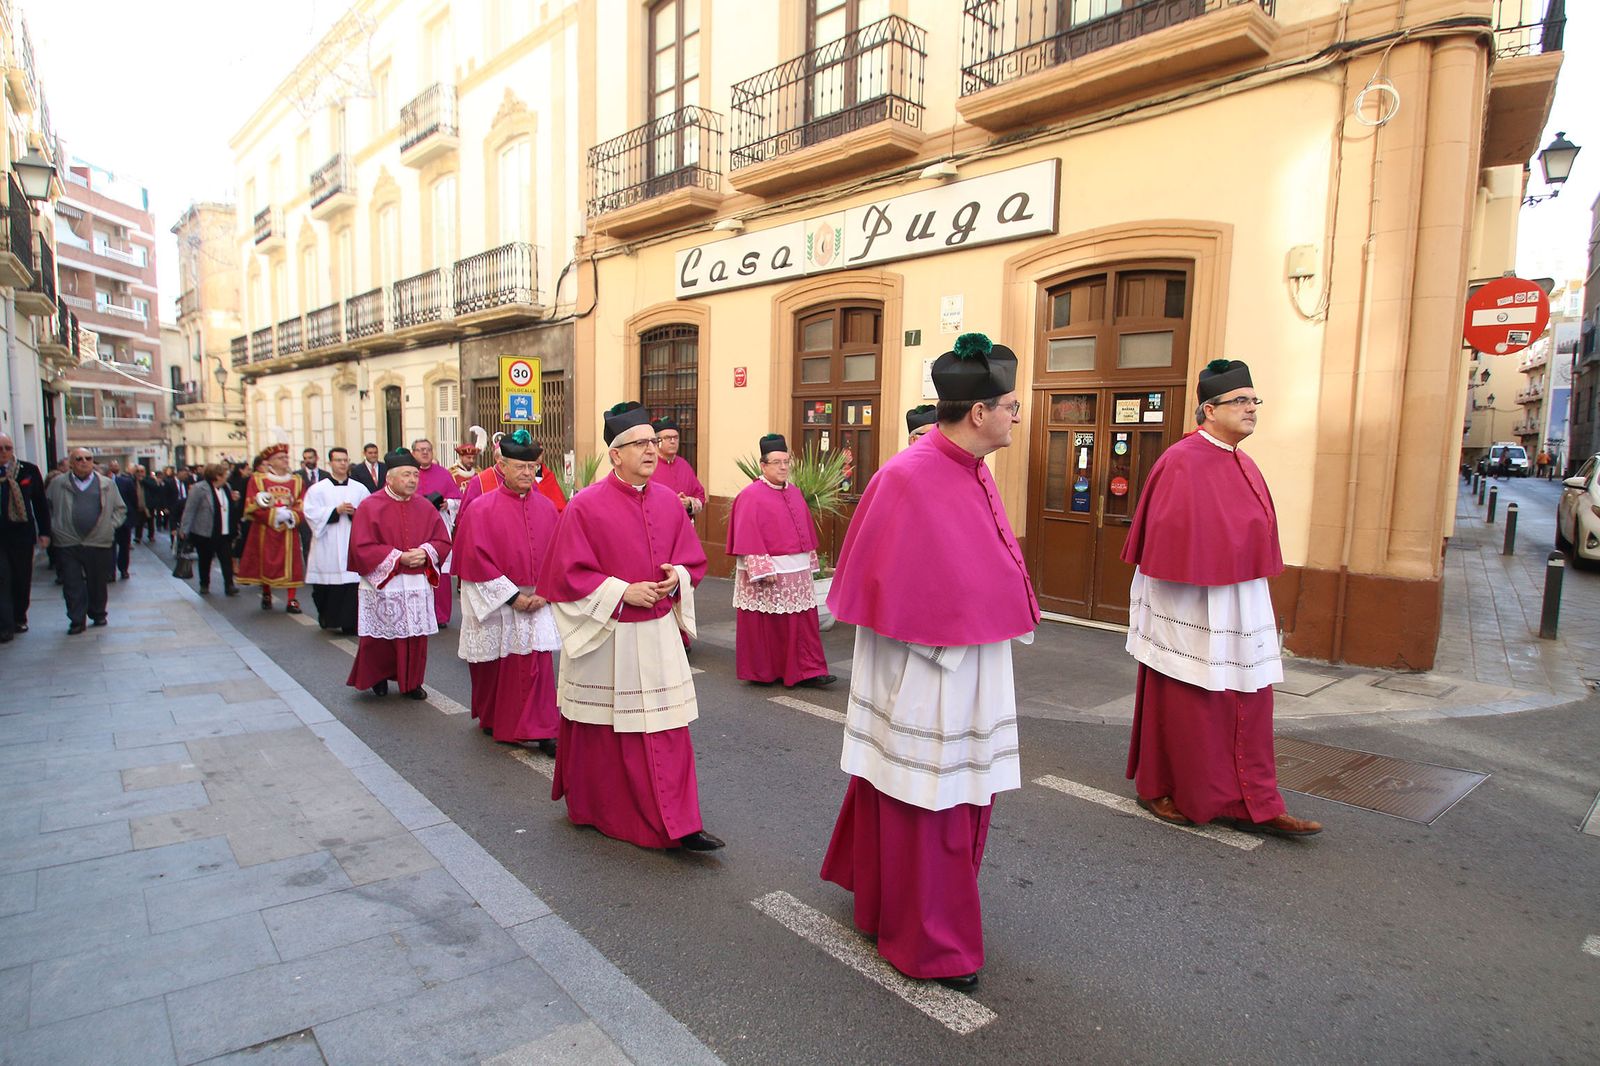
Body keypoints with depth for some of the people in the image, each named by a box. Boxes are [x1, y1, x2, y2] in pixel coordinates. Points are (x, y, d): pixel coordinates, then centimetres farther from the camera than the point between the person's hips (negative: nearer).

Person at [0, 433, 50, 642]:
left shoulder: (28, 470, 1)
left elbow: (40, 503, 5)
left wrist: (44, 532, 2)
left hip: (22, 534, 1)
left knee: (22, 579, 10)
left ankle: (19, 617, 27)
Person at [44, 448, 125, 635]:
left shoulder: (107, 484, 6)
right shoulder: (57, 485, 5)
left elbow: (120, 509, 12)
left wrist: (111, 525, 1)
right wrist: (53, 528, 2)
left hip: (99, 543, 0)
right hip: (68, 544, 0)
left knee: (98, 582, 9)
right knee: (72, 584, -1)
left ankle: (98, 614, 25)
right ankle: (76, 621, 6)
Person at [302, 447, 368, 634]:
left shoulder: (359, 489, 10)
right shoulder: (317, 489, 5)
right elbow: (312, 514, -4)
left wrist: (355, 513, -12)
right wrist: (336, 511, -13)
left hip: (353, 545, 1)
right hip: (327, 546, -1)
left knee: (353, 582, -7)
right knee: (328, 586, 1)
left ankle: (349, 622, -2)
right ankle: (328, 619, 19)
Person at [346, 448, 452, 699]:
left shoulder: (425, 507, 5)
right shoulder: (370, 507, -7)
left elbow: (443, 541, 7)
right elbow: (363, 548, -12)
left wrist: (425, 552, -13)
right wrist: (398, 557, -18)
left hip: (418, 584, 3)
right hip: (382, 584, -3)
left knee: (416, 637, 7)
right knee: (381, 637, 5)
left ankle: (411, 682, 23)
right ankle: (378, 677, 30)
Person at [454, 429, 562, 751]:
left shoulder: (546, 508, 3)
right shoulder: (483, 510, -9)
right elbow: (476, 560, -12)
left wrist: (543, 593, -7)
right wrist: (513, 597, -14)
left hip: (537, 602, 2)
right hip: (495, 604, -2)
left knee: (538, 666, -3)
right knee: (495, 667, 12)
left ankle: (541, 731, 3)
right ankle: (492, 720, 35)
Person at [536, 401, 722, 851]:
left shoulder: (669, 501, 3)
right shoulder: (585, 505, -12)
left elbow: (693, 559, 12)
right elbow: (569, 574, -12)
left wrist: (677, 577, -9)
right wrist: (622, 592, -18)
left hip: (658, 633, 4)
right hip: (603, 636, -4)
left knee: (667, 729, 5)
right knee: (601, 729, 12)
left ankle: (678, 824, 13)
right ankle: (592, 810, 35)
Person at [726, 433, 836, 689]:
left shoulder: (794, 493, 12)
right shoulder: (751, 496, -10)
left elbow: (806, 530, 18)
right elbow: (748, 537, -16)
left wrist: (810, 561, 15)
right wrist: (762, 570, -21)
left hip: (797, 572, 7)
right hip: (765, 571, -7)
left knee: (803, 623, 5)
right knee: (764, 625, 4)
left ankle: (806, 671, 10)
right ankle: (762, 672, 17)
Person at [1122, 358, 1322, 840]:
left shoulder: (1243, 464, 11)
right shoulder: (1183, 462, -15)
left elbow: (1255, 532, 16)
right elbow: (1171, 536, -18)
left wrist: (1255, 597, 15)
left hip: (1240, 605, 8)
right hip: (1191, 606, -8)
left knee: (1248, 704, 10)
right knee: (1181, 704, 5)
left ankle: (1252, 805, 19)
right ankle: (1160, 790, 23)